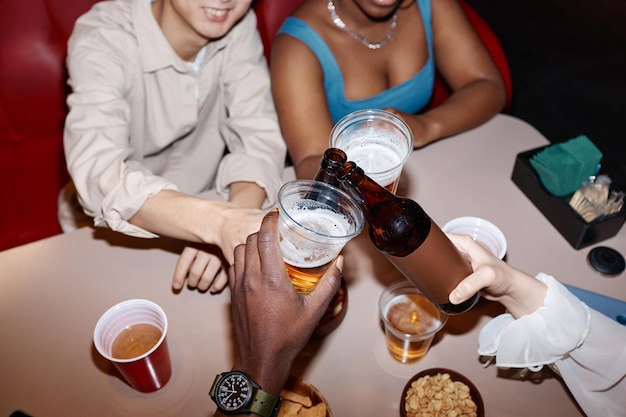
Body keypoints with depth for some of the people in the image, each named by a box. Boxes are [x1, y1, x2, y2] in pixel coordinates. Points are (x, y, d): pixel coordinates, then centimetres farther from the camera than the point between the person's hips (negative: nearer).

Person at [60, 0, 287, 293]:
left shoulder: (238, 26, -10)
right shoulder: (101, 41, -22)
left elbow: (259, 135, -16)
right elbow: (98, 172, -36)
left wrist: (232, 221, -36)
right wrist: (220, 222, -53)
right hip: (110, 238, -3)